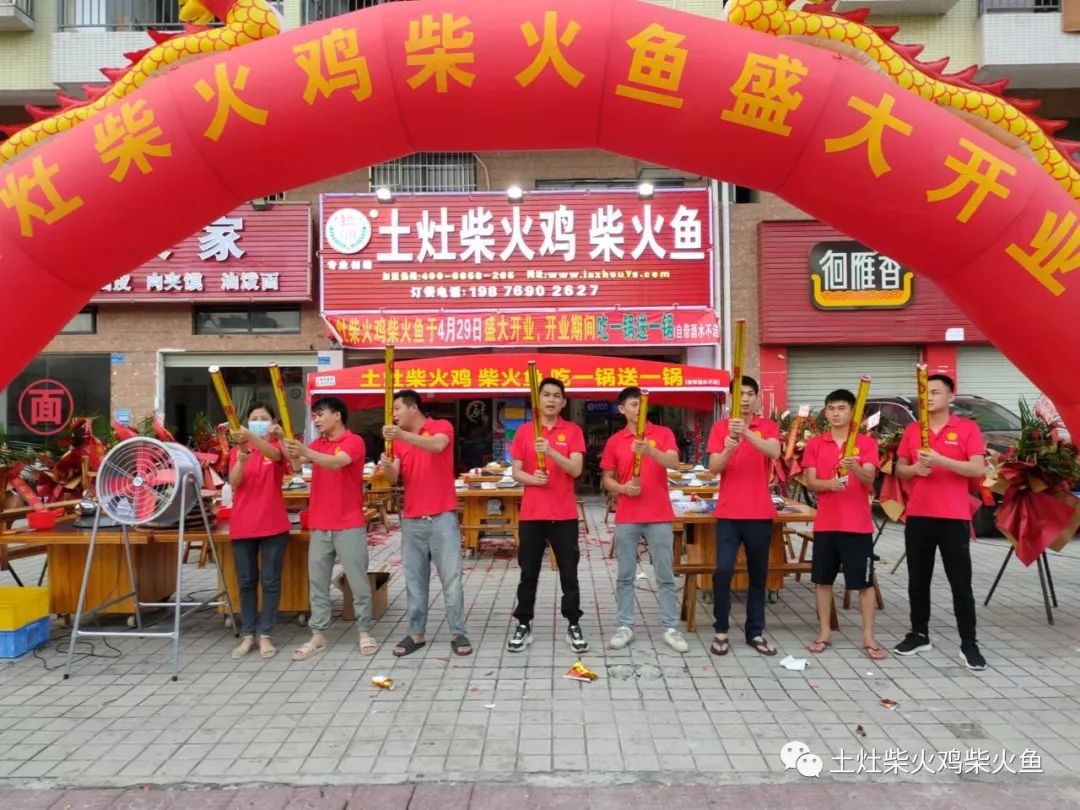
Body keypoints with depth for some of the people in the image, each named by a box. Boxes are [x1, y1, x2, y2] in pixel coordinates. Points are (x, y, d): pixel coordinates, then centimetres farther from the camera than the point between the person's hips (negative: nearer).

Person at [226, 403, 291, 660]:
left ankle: (266, 635, 11)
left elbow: (273, 453, -26)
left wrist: (251, 437, -45)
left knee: (270, 581, 3)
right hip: (242, 525, 2)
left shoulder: (277, 446, 1)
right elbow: (233, 482, -9)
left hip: (273, 525, -2)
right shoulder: (237, 449, 7)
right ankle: (247, 635, 17)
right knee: (246, 582, 8)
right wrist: (241, 458, -29)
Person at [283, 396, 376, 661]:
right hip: (319, 526, 6)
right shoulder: (317, 444, 13)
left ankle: (365, 632, 15)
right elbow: (297, 459, -5)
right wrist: (286, 443, -25)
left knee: (358, 581, 3)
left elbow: (336, 462, -24)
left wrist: (304, 451, -37)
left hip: (349, 526, -5)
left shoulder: (354, 441, -6)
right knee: (317, 583, 8)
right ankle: (318, 636, 16)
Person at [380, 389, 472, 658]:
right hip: (411, 520, 5)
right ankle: (416, 633, 18)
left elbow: (437, 445, -25)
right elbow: (395, 479, 5)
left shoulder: (442, 426, -2)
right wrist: (387, 466, -17)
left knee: (451, 578, 1)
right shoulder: (398, 440, 12)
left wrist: (402, 435, -36)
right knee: (414, 580, 8)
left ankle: (458, 633, 11)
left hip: (443, 517, -4)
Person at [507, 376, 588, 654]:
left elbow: (576, 470, -9)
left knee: (569, 573, 7)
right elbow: (516, 472, 4)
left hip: (564, 515, -1)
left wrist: (551, 451, -23)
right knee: (528, 573, 8)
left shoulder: (573, 431, 1)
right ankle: (523, 625, 19)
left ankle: (573, 625, 18)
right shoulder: (524, 431, 4)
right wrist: (531, 478, -17)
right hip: (531, 514, 1)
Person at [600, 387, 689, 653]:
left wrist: (650, 451, -30)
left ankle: (671, 629, 12)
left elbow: (673, 463, -14)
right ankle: (625, 627, 16)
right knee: (625, 576, 6)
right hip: (626, 518, 1)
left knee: (665, 575, 4)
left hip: (659, 516, -1)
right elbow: (607, 480, 10)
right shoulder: (614, 441, 5)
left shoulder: (663, 433, 2)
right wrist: (622, 488, -11)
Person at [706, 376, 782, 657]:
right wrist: (728, 449, -26)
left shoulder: (768, 427, 2)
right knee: (723, 571, -8)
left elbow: (774, 453, -19)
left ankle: (755, 632, 22)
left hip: (760, 513, 1)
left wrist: (747, 434, -34)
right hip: (728, 513, -1)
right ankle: (721, 631, 7)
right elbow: (713, 468, -6)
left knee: (758, 574, 10)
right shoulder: (720, 427, 2)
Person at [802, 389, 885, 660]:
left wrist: (855, 468, -34)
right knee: (823, 579, 8)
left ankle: (869, 637, 13)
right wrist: (829, 484, -23)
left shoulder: (867, 442, -1)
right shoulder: (815, 444, 4)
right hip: (825, 523, 2)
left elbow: (869, 480, -12)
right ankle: (824, 633, 19)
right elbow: (810, 482, -2)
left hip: (858, 524, -2)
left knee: (864, 581, 4)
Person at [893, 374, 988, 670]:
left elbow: (978, 469, -10)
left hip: (954, 517, -4)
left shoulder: (967, 428, -2)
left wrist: (941, 460, -21)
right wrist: (914, 468, -8)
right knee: (918, 580, 11)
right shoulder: (911, 430, 9)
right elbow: (899, 469, 13)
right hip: (918, 516, 4)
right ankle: (919, 634, 23)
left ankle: (968, 643, 10)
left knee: (961, 582, 2)